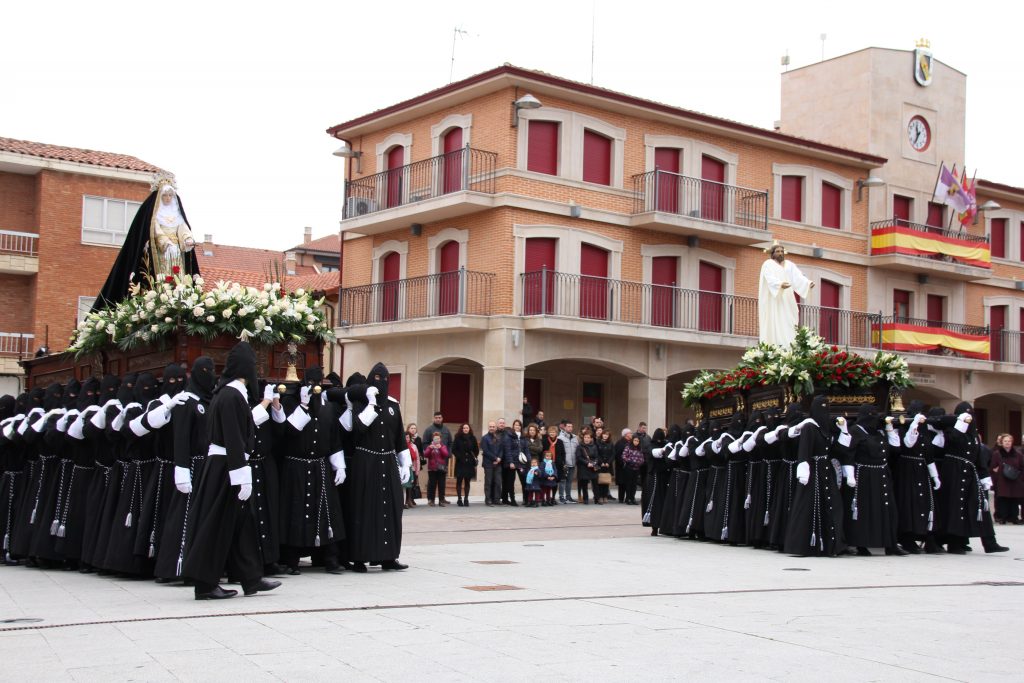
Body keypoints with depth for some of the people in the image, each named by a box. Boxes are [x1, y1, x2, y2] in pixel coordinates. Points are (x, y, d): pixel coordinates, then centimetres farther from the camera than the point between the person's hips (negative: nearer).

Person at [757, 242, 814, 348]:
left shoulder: (790, 265, 16)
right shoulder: (768, 264, 1)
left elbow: (798, 277, 0)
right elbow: (770, 279, -18)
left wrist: (808, 283, -20)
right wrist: (780, 284, -39)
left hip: (787, 302, 5)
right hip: (773, 302, -5)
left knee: (788, 326, -4)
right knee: (775, 326, -12)